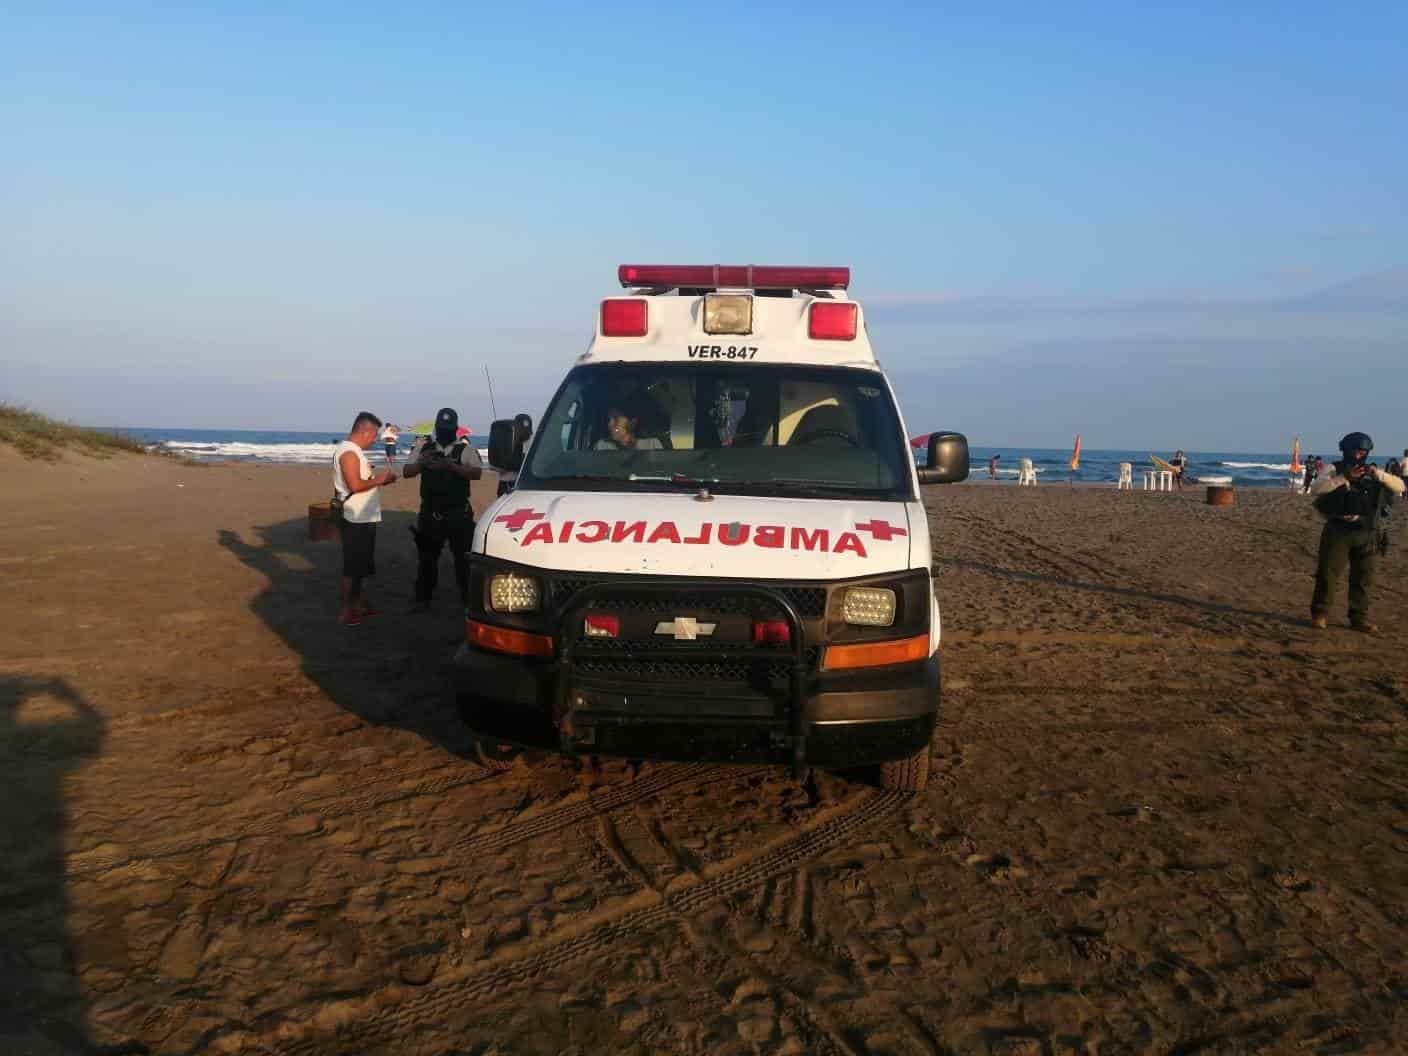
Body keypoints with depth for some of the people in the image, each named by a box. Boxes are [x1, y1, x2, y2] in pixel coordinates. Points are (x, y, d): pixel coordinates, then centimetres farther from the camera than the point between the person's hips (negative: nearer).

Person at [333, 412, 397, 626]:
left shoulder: (354, 451, 15)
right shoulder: (348, 452, -17)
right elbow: (355, 485, -25)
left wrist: (381, 480, 10)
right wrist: (379, 480, -14)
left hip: (364, 518, 10)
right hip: (356, 519, -10)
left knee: (360, 564, 16)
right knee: (352, 565, -3)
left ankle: (357, 603, 26)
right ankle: (346, 610, 3)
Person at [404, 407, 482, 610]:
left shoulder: (465, 448, -2)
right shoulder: (423, 446, 7)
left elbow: (476, 473, -16)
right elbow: (407, 472, 5)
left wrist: (450, 465, -26)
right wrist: (422, 462, -15)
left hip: (458, 513, -3)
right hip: (429, 512, 3)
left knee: (463, 556, 2)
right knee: (426, 556, 10)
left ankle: (468, 597, 11)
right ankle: (422, 598, 20)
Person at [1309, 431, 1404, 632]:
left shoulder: (1372, 473, 11)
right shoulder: (1335, 469, 1)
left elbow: (1399, 487, 0)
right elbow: (1316, 490, -16)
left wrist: (1379, 474, -16)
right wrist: (1344, 477, -25)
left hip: (1365, 534, 3)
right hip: (1338, 531, -3)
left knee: (1363, 578, 7)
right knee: (1327, 573, -4)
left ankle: (1359, 618, 17)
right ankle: (1319, 614, 7)